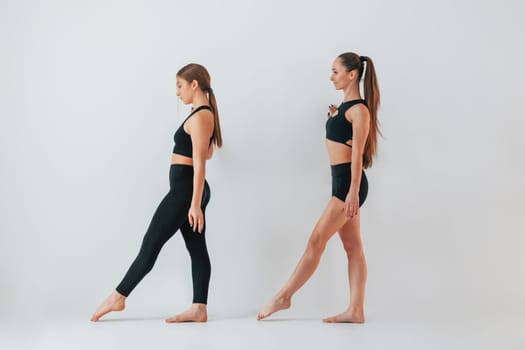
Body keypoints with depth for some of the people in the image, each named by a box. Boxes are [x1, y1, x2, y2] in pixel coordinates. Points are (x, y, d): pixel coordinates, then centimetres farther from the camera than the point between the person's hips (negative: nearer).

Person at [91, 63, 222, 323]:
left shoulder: (200, 117, -14)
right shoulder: (205, 114, 16)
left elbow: (200, 163, -20)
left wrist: (195, 204, -22)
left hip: (185, 189, -10)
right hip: (189, 190, 11)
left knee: (151, 243, -2)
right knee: (196, 248, 5)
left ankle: (118, 297, 8)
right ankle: (199, 308, 5)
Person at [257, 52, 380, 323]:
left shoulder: (359, 109, -12)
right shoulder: (344, 106, 15)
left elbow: (357, 153, -18)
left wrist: (353, 191, -22)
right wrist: (335, 119, 11)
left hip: (348, 181, -10)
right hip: (341, 180, 10)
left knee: (316, 241, -3)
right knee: (352, 247, 7)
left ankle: (283, 297, 4)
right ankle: (356, 310, 9)